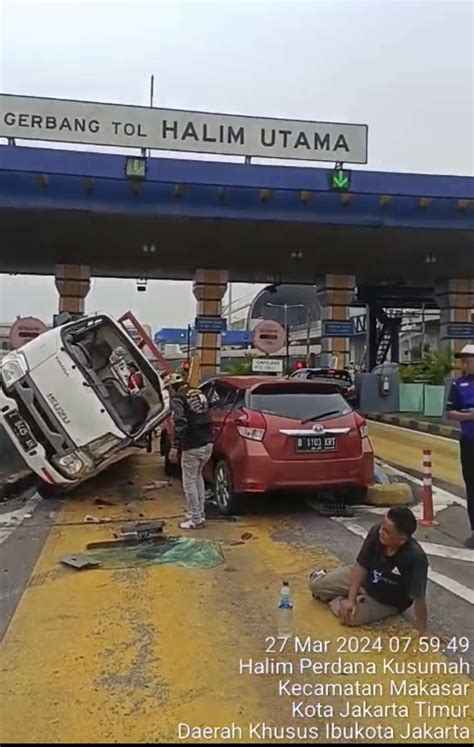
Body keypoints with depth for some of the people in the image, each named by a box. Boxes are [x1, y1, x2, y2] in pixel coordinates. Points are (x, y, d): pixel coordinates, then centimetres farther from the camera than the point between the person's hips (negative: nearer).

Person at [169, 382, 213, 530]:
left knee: (189, 482, 6)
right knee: (198, 477, 23)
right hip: (207, 443, 8)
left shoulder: (178, 398, -9)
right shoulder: (200, 393, 14)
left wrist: (175, 447, -20)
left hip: (193, 446, -8)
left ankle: (195, 520, 12)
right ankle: (200, 514, 29)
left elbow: (181, 423, -21)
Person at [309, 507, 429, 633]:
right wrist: (351, 599, -21)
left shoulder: (415, 558, -40)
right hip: (364, 578, 3)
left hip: (388, 602, -3)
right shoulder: (376, 532, -28)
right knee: (316, 585, -1)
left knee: (351, 617, -26)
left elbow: (419, 598, -34)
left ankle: (335, 599, 9)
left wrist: (422, 634, -29)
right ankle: (321, 577, 37)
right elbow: (361, 566, -18)